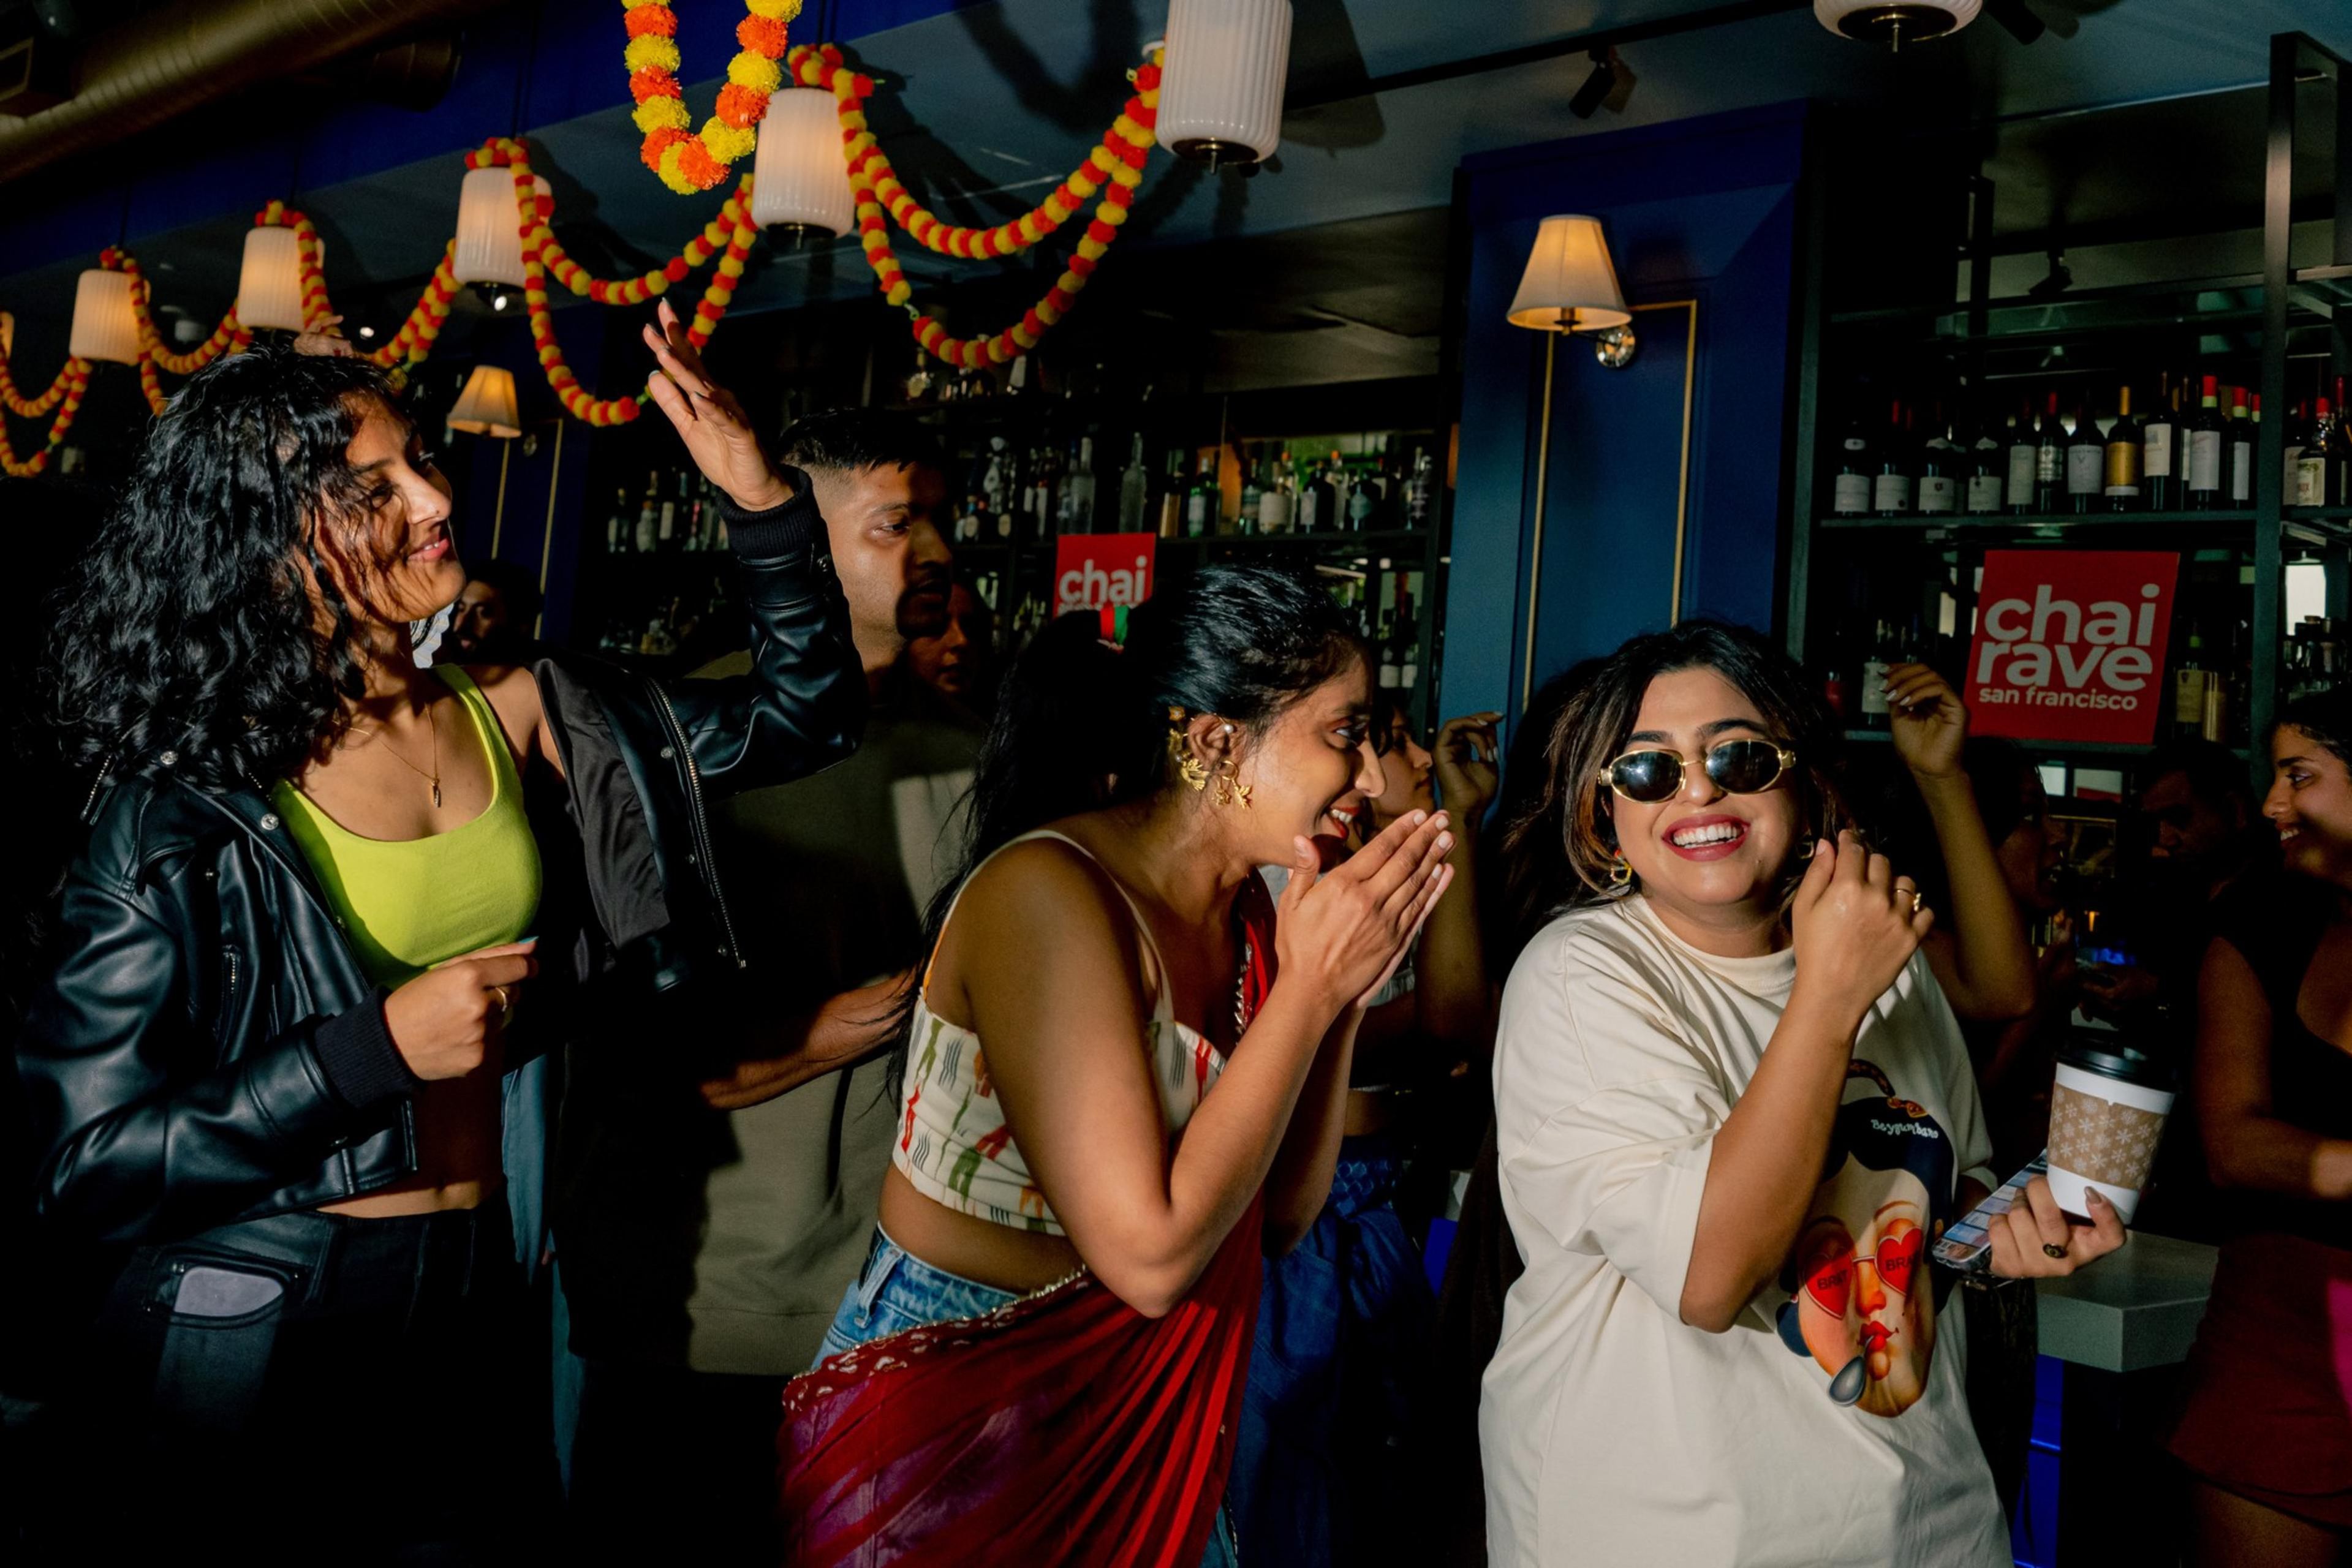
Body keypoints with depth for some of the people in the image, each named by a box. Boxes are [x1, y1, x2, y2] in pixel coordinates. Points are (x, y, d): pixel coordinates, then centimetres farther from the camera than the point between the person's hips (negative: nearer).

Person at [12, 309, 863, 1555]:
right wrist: (381, 1047, -22)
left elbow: (805, 713, 3)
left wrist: (762, 498, -9)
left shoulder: (516, 717, -1)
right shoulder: (187, 808, -14)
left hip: (471, 1283, 5)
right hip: (253, 1320, -4)